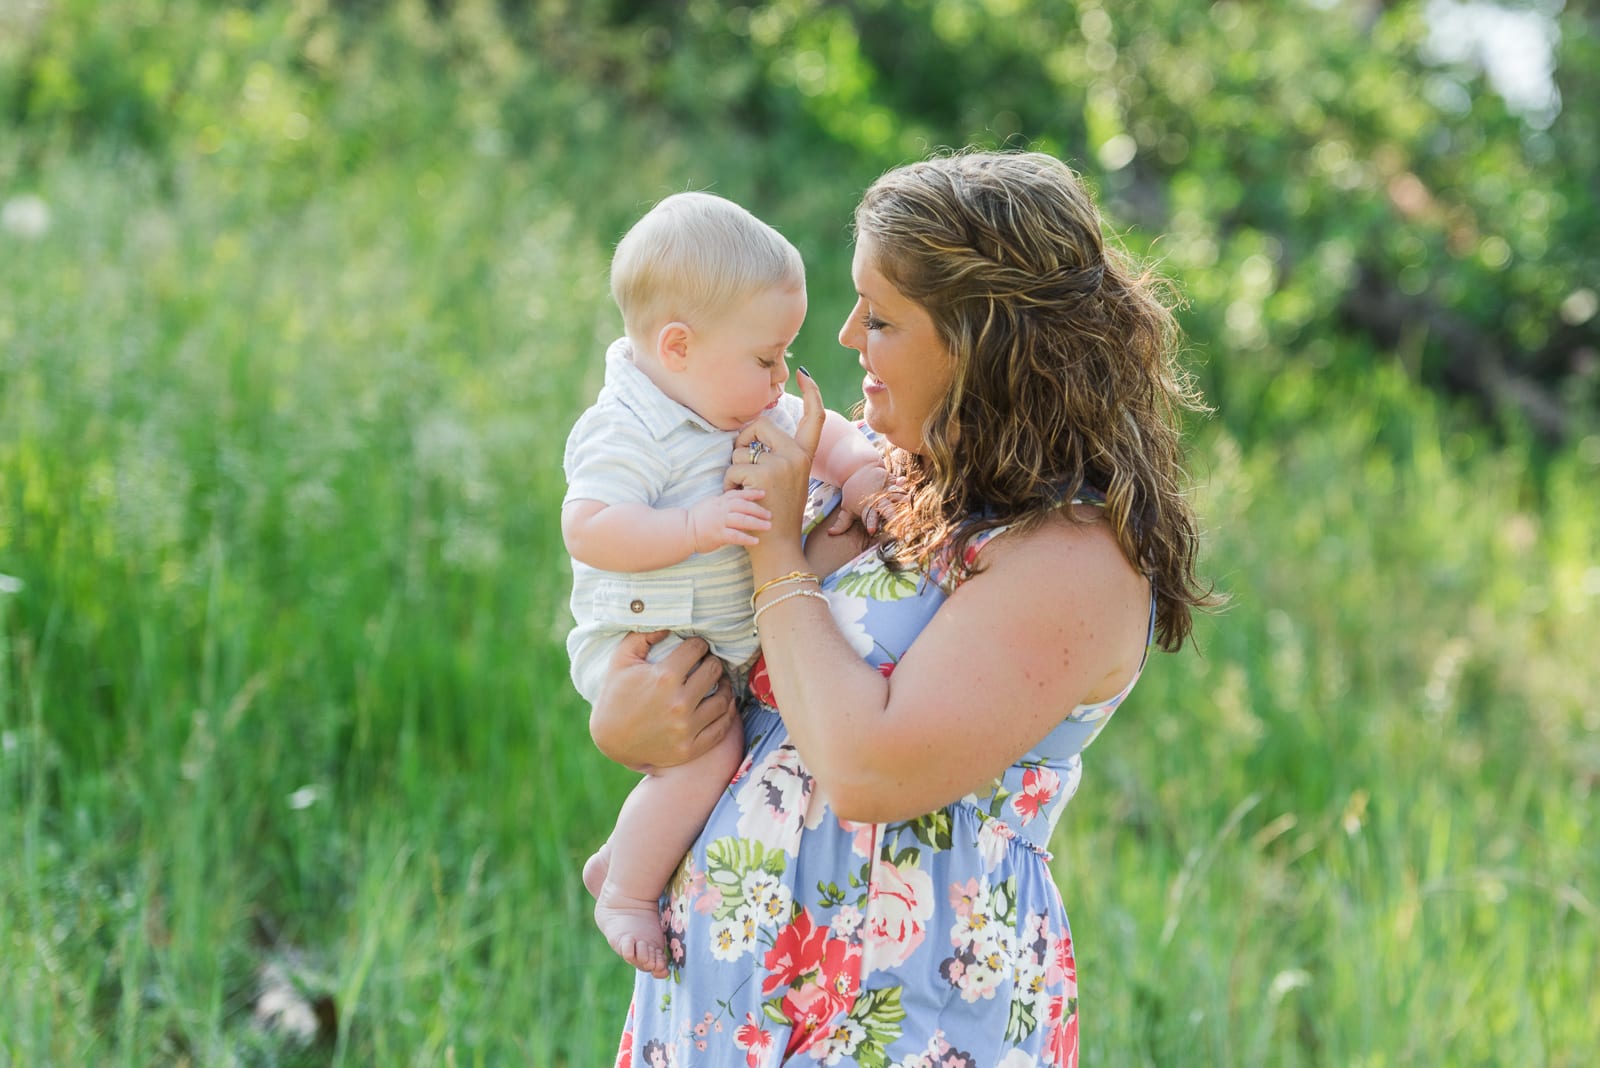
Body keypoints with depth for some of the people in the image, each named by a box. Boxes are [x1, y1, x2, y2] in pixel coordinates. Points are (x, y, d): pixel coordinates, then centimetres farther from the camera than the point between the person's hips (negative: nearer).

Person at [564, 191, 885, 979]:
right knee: (706, 757, -26)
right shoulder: (627, 432, -23)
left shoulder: (752, 407, 5)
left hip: (735, 636, 9)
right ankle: (625, 895, -4)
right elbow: (587, 529, -31)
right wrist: (697, 526, -36)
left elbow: (823, 433, 17)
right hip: (644, 642, -9)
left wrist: (858, 466, -5)